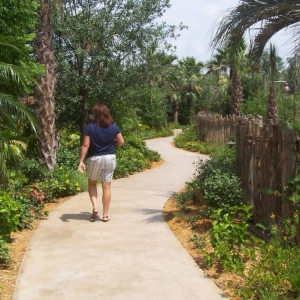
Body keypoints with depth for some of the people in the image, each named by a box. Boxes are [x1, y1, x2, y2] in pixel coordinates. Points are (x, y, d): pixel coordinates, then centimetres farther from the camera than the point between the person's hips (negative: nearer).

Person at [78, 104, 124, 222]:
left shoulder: (90, 127, -10)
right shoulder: (114, 127, -2)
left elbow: (85, 145, -12)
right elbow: (121, 142, 3)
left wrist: (81, 161, -10)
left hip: (94, 158, -2)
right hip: (109, 158, 2)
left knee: (92, 183, 20)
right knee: (106, 187, 5)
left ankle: (95, 207, 3)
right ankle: (105, 215, 9)